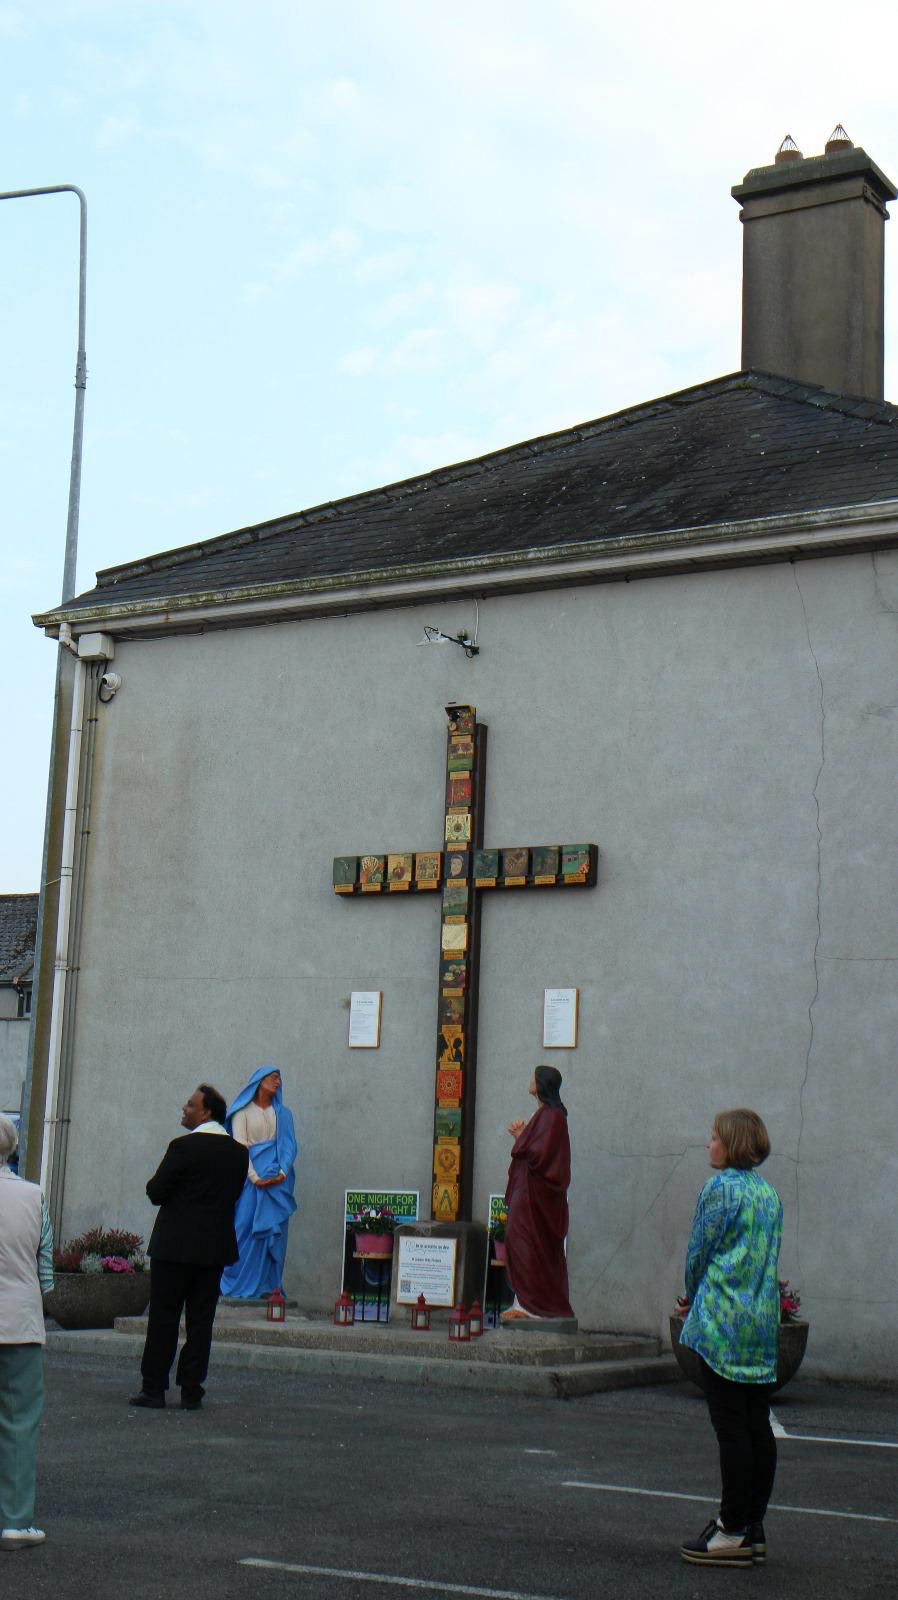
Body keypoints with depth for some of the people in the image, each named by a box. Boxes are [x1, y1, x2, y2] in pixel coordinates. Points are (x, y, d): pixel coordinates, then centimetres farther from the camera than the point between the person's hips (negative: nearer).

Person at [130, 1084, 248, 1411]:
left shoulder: (184, 1146, -13)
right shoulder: (238, 1152, 5)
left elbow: (156, 1191, -11)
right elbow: (233, 1195, 10)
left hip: (176, 1244, -5)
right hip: (216, 1246, 5)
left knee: (163, 1317, 3)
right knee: (200, 1319, 8)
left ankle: (154, 1389, 6)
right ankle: (191, 1391, 8)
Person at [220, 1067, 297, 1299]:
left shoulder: (283, 1114, 15)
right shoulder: (243, 1112, 3)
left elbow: (289, 1145, 8)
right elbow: (240, 1146, -5)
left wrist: (282, 1172, -9)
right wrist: (255, 1178, -14)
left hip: (277, 1179, 4)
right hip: (250, 1177, -4)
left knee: (273, 1231, 1)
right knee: (246, 1227, -6)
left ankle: (269, 1285, 4)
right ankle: (241, 1286, 0)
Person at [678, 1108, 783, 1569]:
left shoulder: (720, 1188, -9)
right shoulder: (769, 1193, 13)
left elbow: (698, 1253, -7)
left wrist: (693, 1301, 11)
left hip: (723, 1323, -8)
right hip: (764, 1323, 8)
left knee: (731, 1427, -5)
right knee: (758, 1426, 8)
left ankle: (733, 1531, -2)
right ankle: (753, 1530, 14)